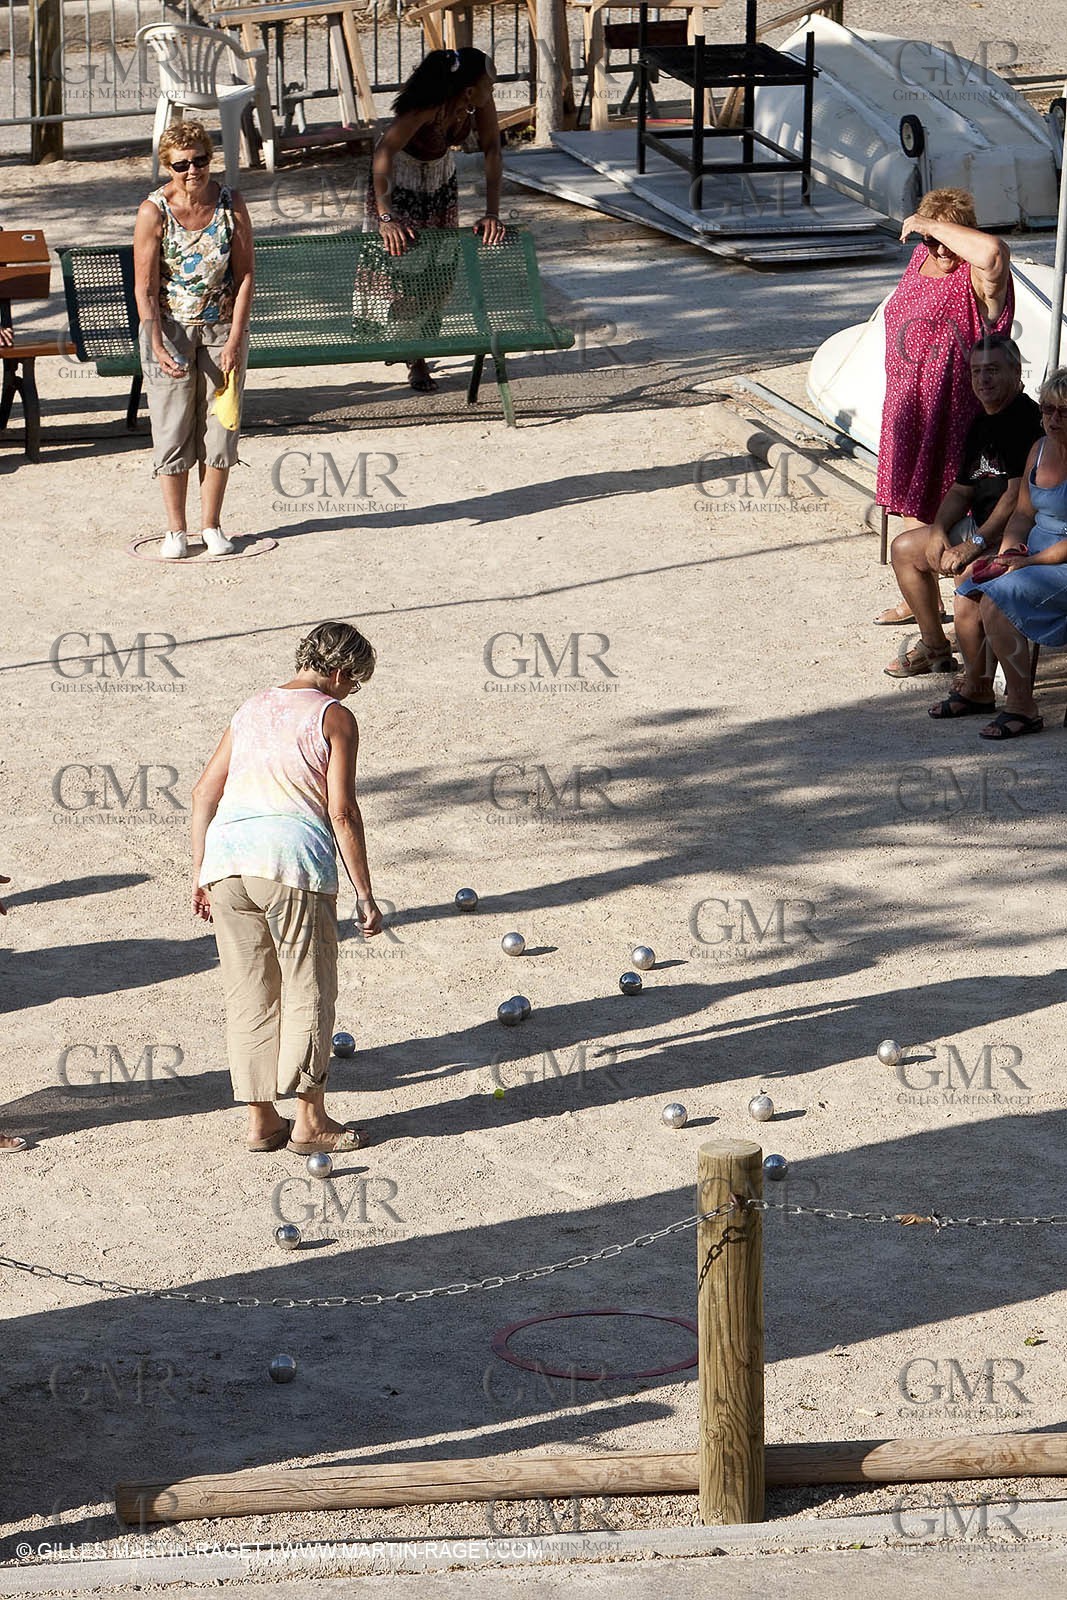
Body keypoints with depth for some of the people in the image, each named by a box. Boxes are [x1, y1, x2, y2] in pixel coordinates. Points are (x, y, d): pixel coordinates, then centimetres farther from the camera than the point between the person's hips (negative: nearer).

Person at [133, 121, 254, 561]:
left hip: (222, 328, 2)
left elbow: (245, 275, -3)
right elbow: (145, 288, -11)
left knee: (220, 427, 6)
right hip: (170, 328, -2)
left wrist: (234, 339, -10)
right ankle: (176, 530, 10)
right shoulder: (154, 212, -12)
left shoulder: (230, 204, -6)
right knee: (172, 430, 0)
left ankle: (212, 525, 18)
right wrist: (157, 346, -22)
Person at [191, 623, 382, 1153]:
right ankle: (310, 1120, 4)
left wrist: (200, 872, 23)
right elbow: (342, 813, -5)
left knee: (248, 994, 11)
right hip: (292, 860, -6)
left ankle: (260, 1119, 15)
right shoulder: (334, 717, 3)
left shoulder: (253, 708, 20)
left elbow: (204, 791, 18)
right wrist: (364, 895, -1)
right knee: (309, 991, 3)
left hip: (226, 856, 6)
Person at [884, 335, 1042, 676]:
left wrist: (974, 545, -25)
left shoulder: (1028, 421, -18)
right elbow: (960, 490, 19)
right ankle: (934, 646, 22)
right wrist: (938, 529, 0)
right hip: (980, 526, 10)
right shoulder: (981, 424, 13)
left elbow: (1017, 496, -24)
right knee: (905, 548, 12)